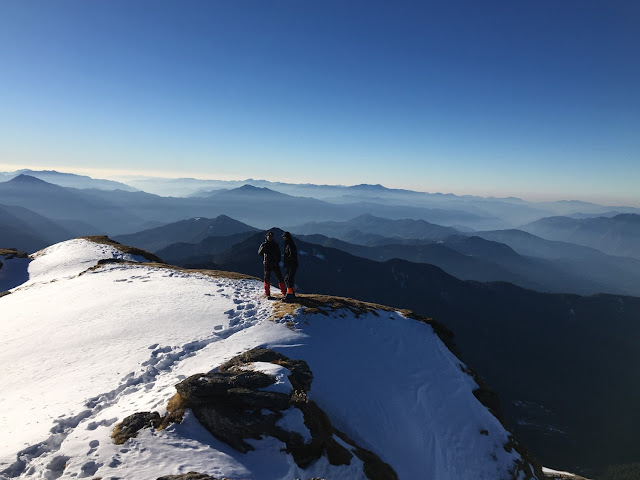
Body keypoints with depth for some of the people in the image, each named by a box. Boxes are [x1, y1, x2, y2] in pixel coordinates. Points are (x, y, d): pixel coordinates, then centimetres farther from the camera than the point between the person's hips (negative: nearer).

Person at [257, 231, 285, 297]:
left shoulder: (275, 245, 8)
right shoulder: (264, 244, 2)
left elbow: (279, 254, 16)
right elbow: (259, 253, -12)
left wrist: (278, 261, 2)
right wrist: (264, 247, -26)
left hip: (275, 264, 1)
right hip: (267, 264, -1)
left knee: (280, 278, -1)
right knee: (267, 279, 2)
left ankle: (283, 292, 8)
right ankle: (267, 293, 13)